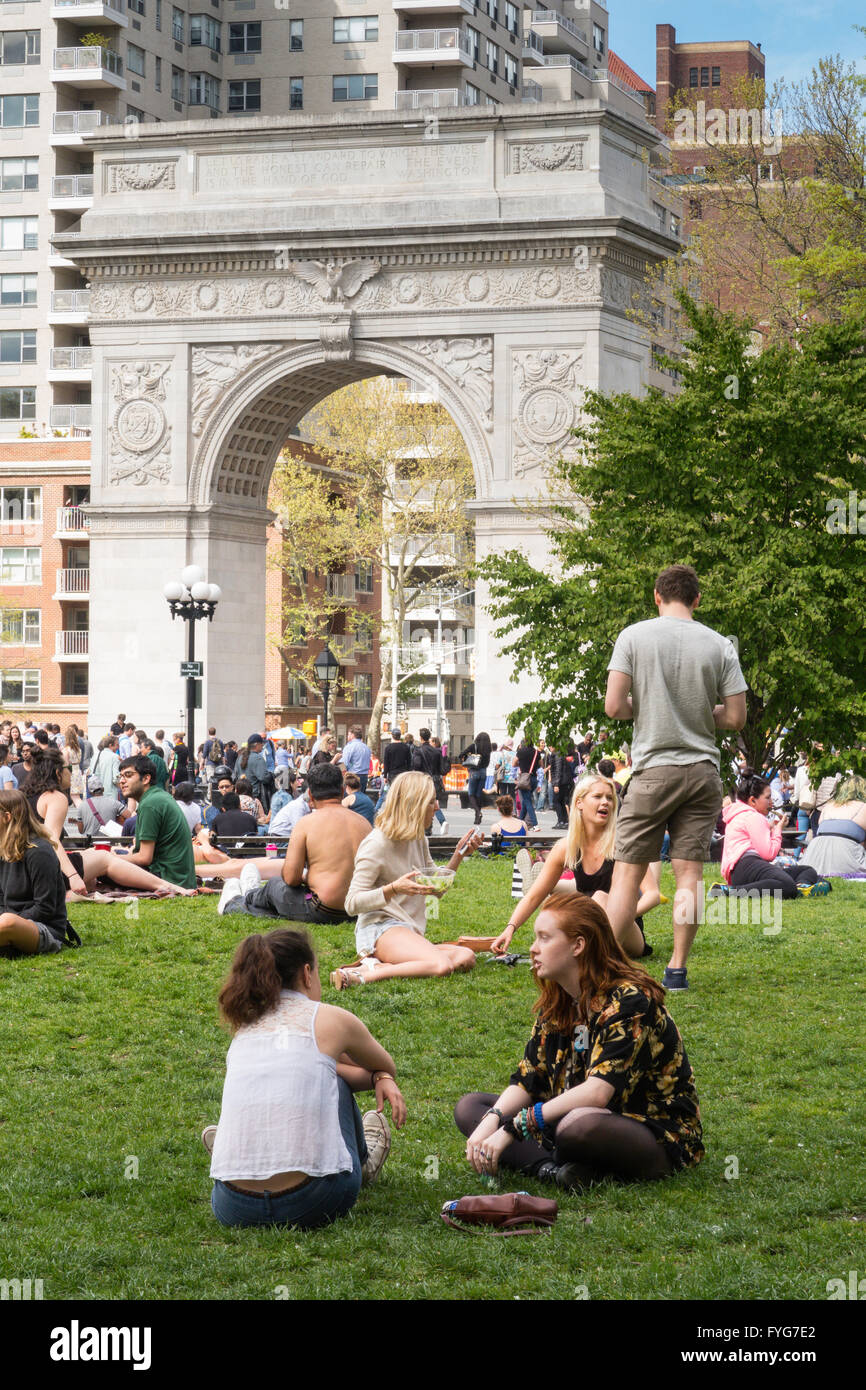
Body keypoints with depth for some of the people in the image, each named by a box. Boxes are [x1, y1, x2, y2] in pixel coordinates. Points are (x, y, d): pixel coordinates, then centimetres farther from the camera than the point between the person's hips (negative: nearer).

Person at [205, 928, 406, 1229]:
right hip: (312, 1203, -4)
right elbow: (386, 1066, 27)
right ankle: (361, 1163, 48)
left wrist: (378, 1078, 24)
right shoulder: (329, 1018, 5)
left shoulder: (243, 1030, 17)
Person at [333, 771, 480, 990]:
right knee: (441, 965, -32)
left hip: (411, 931, 9)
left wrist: (459, 855, 11)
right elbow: (352, 903, -12)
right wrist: (393, 889, -26)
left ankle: (381, 966, -22)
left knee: (466, 957, -19)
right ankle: (364, 974, -30)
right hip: (380, 929, -9)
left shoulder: (418, 839, 16)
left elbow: (437, 890, 25)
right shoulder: (377, 843, -9)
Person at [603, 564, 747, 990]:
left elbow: (614, 706, -9)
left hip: (653, 769, -2)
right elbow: (735, 717, 1)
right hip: (703, 771, 2)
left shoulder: (633, 637, -4)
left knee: (627, 873, 0)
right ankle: (677, 969, 6)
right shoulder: (719, 645, 1)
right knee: (689, 872, 5)